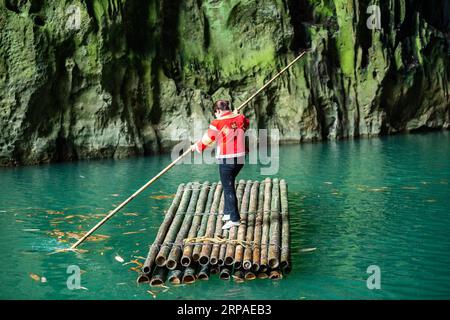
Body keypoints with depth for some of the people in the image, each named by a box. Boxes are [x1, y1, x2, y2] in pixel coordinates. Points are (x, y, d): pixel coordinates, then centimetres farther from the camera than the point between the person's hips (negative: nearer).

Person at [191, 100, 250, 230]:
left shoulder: (217, 123, -11)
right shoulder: (241, 118, 3)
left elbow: (206, 140, -1)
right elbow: (247, 123, 28)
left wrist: (196, 146, 18)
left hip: (226, 160, -6)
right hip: (240, 158, 6)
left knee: (228, 188, -1)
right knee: (229, 185, 21)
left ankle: (234, 219, -1)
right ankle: (228, 212, 24)